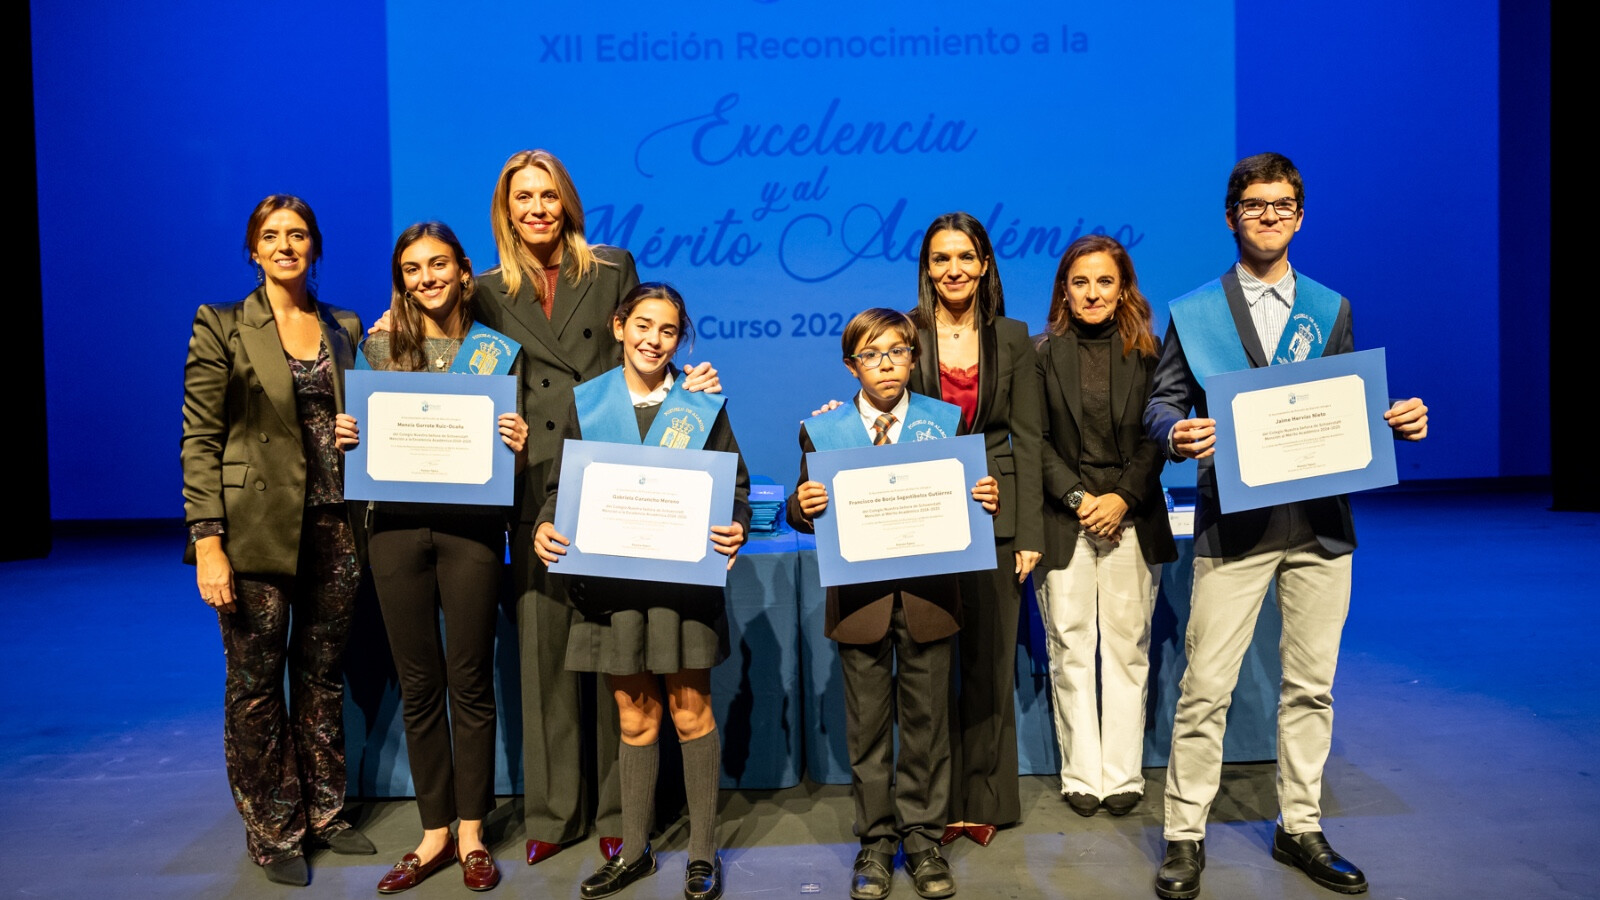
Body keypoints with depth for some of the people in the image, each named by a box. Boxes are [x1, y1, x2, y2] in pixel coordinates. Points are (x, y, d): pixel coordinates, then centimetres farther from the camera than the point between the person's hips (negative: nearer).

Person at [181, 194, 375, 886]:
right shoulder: (222, 327, -2)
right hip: (256, 532, -4)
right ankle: (273, 832, 22)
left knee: (324, 678, 13)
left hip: (334, 528, 4)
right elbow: (200, 440, -7)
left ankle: (322, 815, 29)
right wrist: (207, 543, -14)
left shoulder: (344, 329, 10)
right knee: (256, 686, 6)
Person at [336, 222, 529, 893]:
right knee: (418, 684, 9)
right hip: (397, 524, 2)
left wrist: (519, 443, -16)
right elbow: (365, 440, 14)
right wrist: (346, 436, -7)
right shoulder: (379, 348, 8)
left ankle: (470, 832, 20)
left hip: (471, 526, -2)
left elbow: (516, 456, 5)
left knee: (470, 680, 5)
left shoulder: (498, 352, 3)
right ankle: (434, 832, 22)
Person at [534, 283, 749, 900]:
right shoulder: (587, 403, 6)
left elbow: (736, 483, 1)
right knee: (634, 719, 11)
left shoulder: (703, 405, 2)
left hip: (685, 573, -1)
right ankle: (634, 849, 27)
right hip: (610, 576, 2)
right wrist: (545, 528, -13)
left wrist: (735, 529, -19)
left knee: (690, 712, 5)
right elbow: (562, 485, 7)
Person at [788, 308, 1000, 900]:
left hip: (928, 594, 1)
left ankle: (922, 837, 26)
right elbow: (806, 513, 3)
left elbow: (967, 497, 6)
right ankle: (875, 841, 24)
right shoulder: (822, 431, 3)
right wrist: (804, 508, -19)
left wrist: (986, 500, -15)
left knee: (925, 722, 10)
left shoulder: (946, 421, 6)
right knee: (867, 725, 9)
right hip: (859, 597, 0)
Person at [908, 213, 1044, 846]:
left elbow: (1027, 439, 4)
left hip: (995, 515, 1)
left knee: (990, 658, 6)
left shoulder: (1012, 338, 7)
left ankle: (985, 799, 19)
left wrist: (1030, 532, -2)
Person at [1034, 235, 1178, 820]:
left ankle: (1123, 774, 15)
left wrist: (1123, 498, -10)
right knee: (1070, 649, 2)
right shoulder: (1043, 354, 4)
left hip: (1132, 520, 1)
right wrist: (1078, 498, -11)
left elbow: (1157, 438, 3)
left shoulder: (1147, 354, 7)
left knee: (1127, 647, 5)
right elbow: (1036, 441, -1)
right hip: (1064, 522, -1)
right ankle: (1081, 776, 13)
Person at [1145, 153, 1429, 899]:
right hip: (1233, 523, -3)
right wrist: (1177, 433, -21)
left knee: (1310, 685, 12)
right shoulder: (1192, 312, 4)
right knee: (1205, 689, -2)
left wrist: (1395, 420, -7)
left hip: (1320, 522, 3)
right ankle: (1185, 837, 11)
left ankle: (1299, 828, 27)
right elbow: (1161, 403, 1)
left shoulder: (1331, 309, 13)